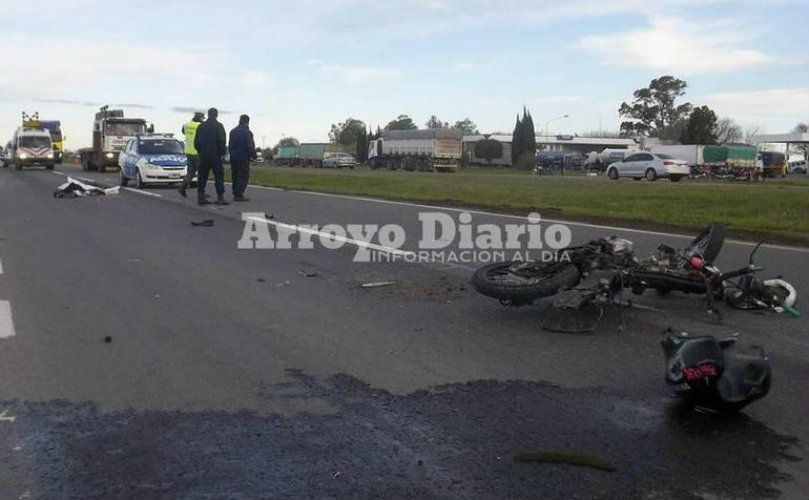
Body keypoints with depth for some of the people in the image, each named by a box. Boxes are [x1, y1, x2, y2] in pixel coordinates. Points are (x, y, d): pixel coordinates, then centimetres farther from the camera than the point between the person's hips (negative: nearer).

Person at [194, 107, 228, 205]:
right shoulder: (218, 126, -7)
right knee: (219, 176, -1)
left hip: (203, 155, 5)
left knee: (202, 176, 9)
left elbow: (196, 142, 11)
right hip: (215, 155, -5)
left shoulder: (201, 126, 9)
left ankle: (200, 197, 8)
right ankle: (220, 198, -5)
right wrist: (223, 153, -6)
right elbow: (221, 141, -14)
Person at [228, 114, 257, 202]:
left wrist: (232, 154, 20)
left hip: (233, 157, 7)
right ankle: (238, 195, -8)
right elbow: (250, 146, -13)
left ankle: (236, 194, 18)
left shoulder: (233, 131, 11)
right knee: (243, 176, -4)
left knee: (235, 176, 14)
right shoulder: (247, 132, -12)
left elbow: (230, 144, 15)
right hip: (243, 157, -7)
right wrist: (253, 155, -2)